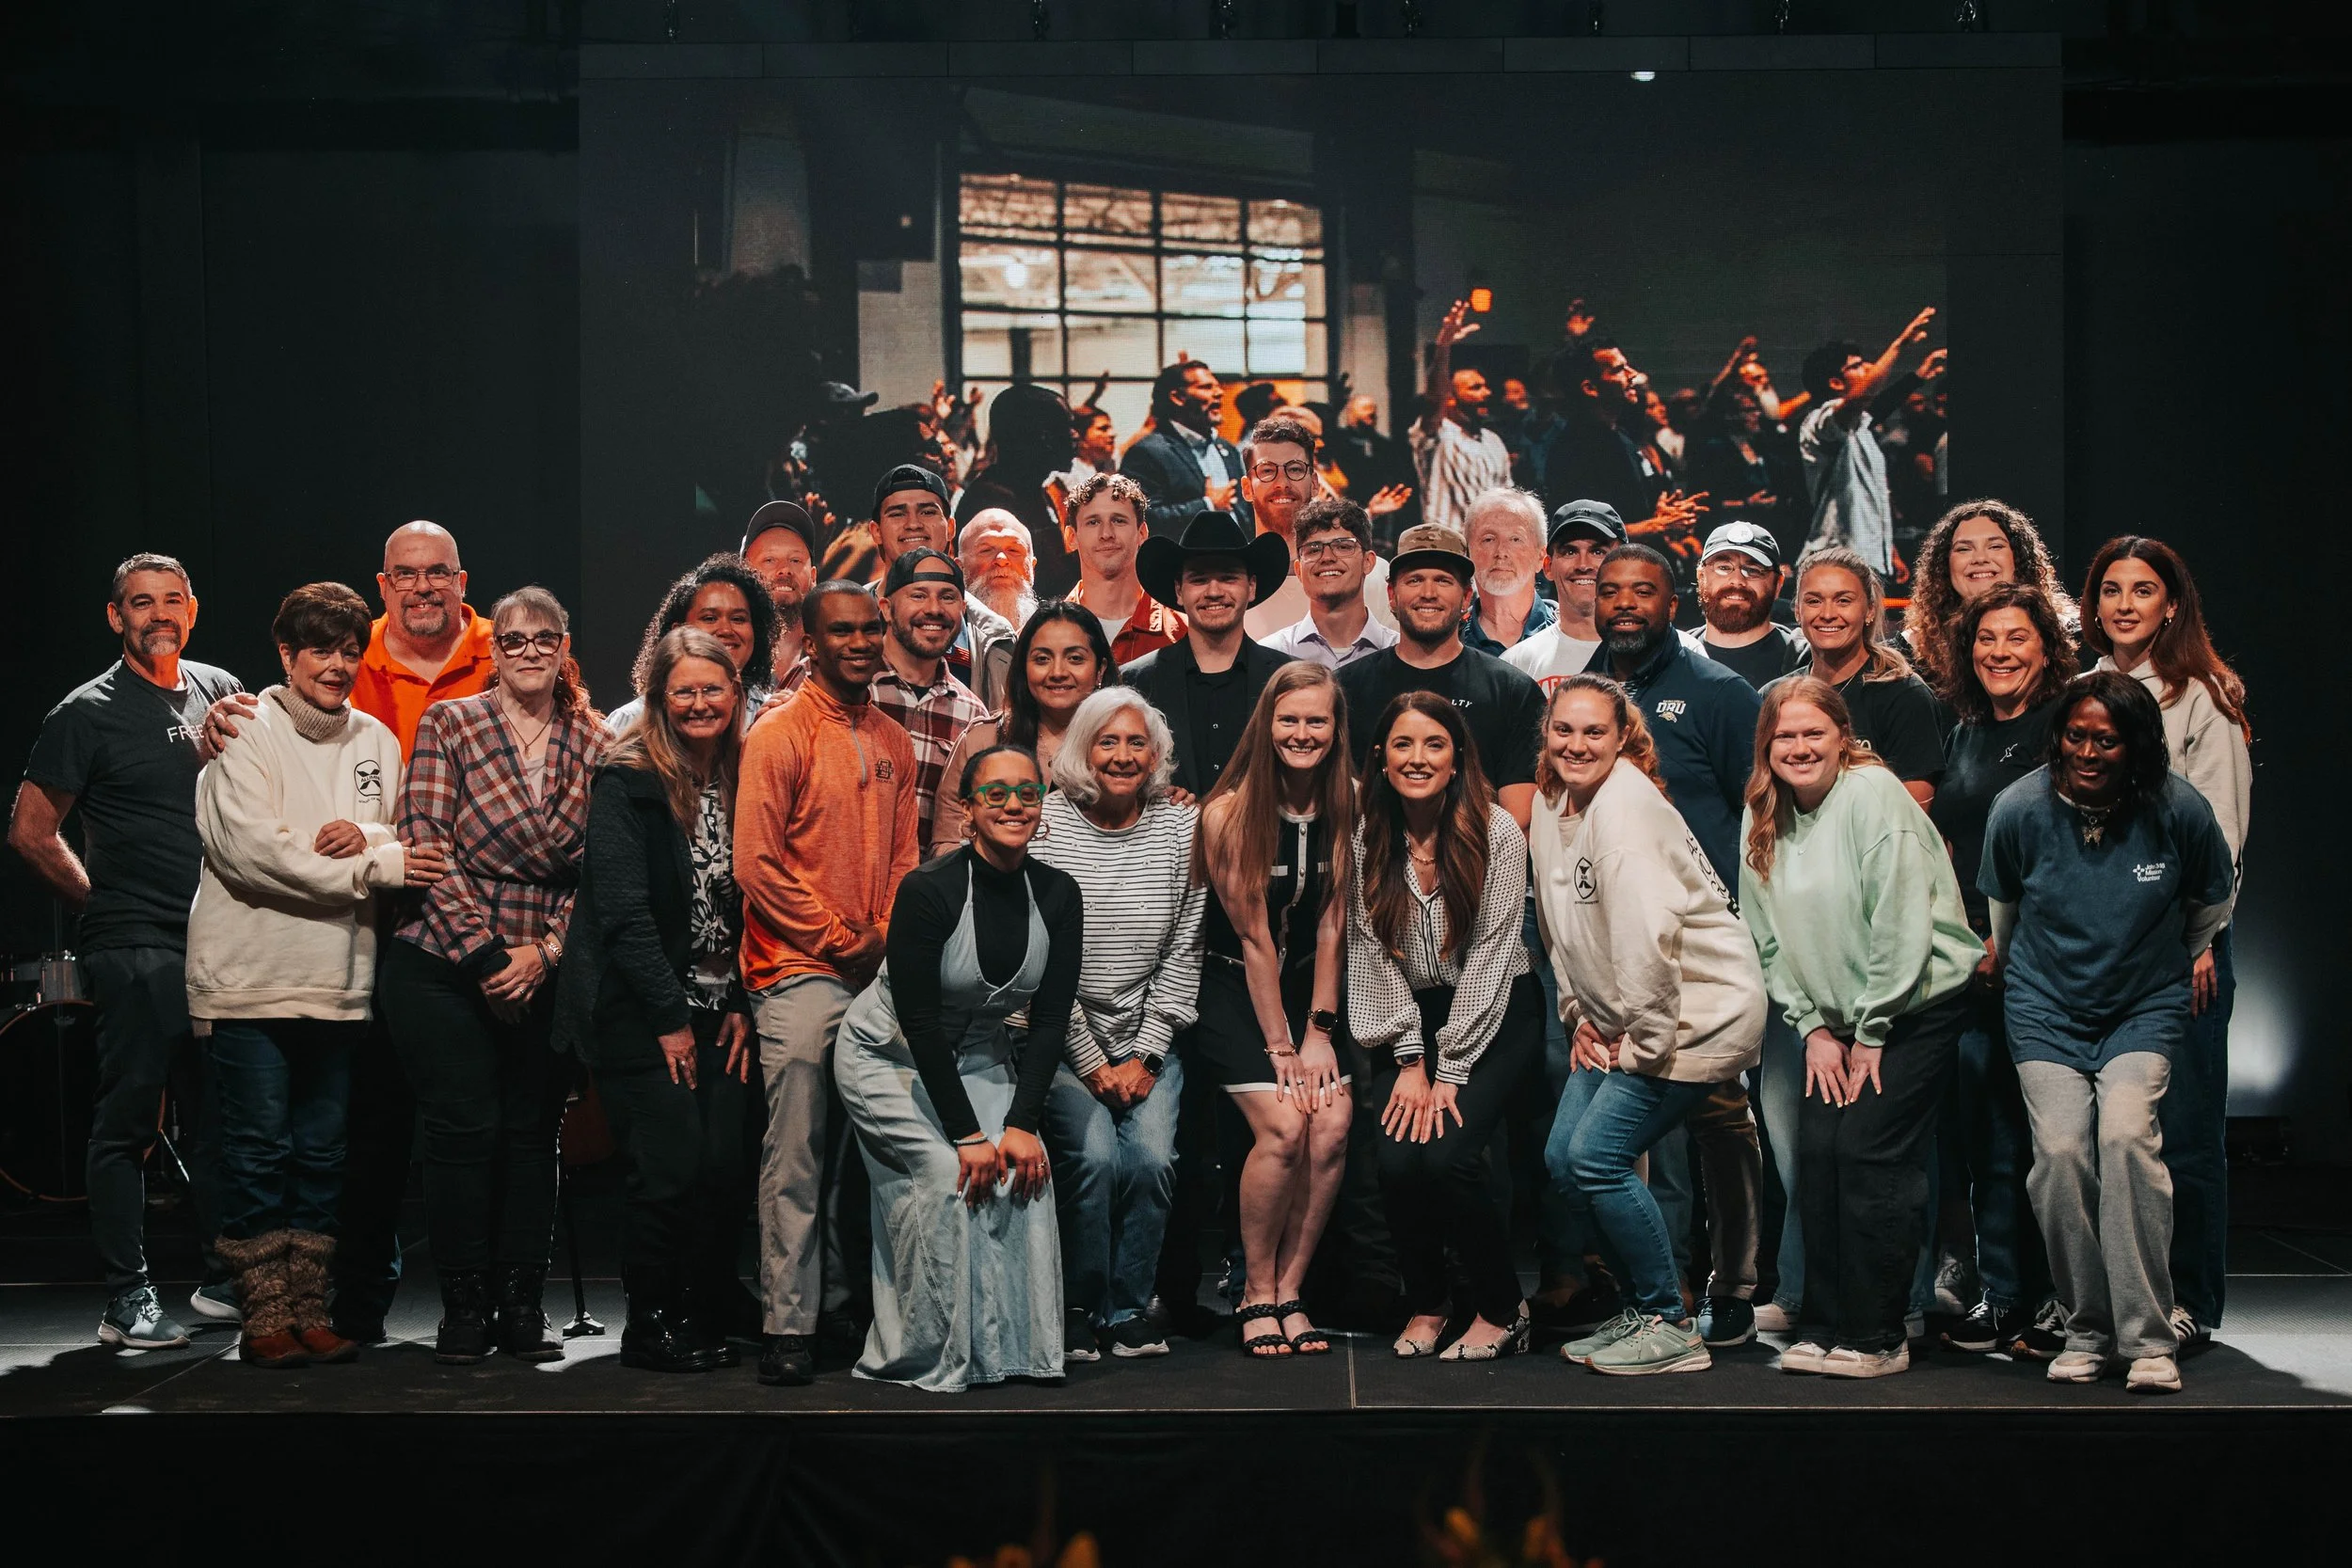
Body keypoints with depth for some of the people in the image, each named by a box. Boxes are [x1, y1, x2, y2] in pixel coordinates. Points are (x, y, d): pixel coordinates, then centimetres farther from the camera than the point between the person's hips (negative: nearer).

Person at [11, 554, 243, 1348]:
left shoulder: (220, 691, 12)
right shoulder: (90, 712, -3)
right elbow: (30, 830, -2)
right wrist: (103, 902, 0)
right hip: (135, 948, -5)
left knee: (220, 1116, 11)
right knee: (128, 1118, -2)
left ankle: (225, 1279, 22)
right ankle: (128, 1299, 4)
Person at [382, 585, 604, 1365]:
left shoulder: (595, 744, 5)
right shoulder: (448, 724, -2)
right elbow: (427, 848, -8)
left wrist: (544, 952, -9)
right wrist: (487, 955, -13)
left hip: (544, 975, 2)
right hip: (445, 969, -2)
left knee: (532, 1133, 4)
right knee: (465, 1128, -3)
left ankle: (522, 1304, 14)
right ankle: (464, 1304, 10)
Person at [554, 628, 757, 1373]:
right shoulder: (626, 780, -7)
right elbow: (623, 909, -12)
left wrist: (743, 1006, 2)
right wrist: (670, 1018, -12)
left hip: (719, 1010, 5)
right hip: (640, 1011, -4)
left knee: (727, 1164, -1)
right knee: (671, 1166, -9)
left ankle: (712, 1307, 21)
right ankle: (651, 1325, 9)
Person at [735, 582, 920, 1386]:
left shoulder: (893, 742, 14)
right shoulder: (778, 735, -6)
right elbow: (756, 864, -10)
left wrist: (889, 940, 1)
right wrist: (844, 941, -9)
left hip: (878, 973, 6)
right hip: (800, 972, -6)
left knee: (860, 1147, 11)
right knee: (797, 1153, -7)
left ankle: (843, 1300, 21)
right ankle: (788, 1325, -2)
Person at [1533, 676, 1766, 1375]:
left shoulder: (1625, 805, -20)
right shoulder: (1550, 806, 8)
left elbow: (1648, 935, -27)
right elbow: (1561, 925, 16)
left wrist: (1648, 1042, -21)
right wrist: (1583, 1015, 10)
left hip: (1698, 1010, -9)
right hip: (1623, 1019, 9)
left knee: (1597, 1157, -14)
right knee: (1563, 1157, 5)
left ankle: (1670, 1328, 0)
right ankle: (1642, 1308, 20)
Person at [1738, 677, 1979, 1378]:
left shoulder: (1874, 795, -16)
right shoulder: (1762, 821, 4)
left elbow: (1902, 925, -18)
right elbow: (1770, 939, 8)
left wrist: (1871, 1035, -14)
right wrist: (1813, 1029, 0)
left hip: (1919, 1003, -6)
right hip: (1835, 1017, 6)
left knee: (1868, 1152, -12)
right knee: (1817, 1153, -4)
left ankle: (1875, 1339, -2)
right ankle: (1822, 1328, 7)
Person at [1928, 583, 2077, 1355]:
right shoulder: (1963, 735, 16)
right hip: (1972, 962, 6)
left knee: (2035, 1134, -3)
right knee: (1972, 1128, 6)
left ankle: (2052, 1304, 8)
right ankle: (1999, 1294, 16)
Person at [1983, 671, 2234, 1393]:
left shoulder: (2180, 810, -13)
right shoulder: (2020, 809, -11)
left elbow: (2214, 900, 9)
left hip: (2146, 1007, -1)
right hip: (2046, 1008, 1)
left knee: (2126, 1134, -23)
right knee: (2061, 1149, -17)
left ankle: (2148, 1337, -13)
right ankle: (2087, 1329, 0)